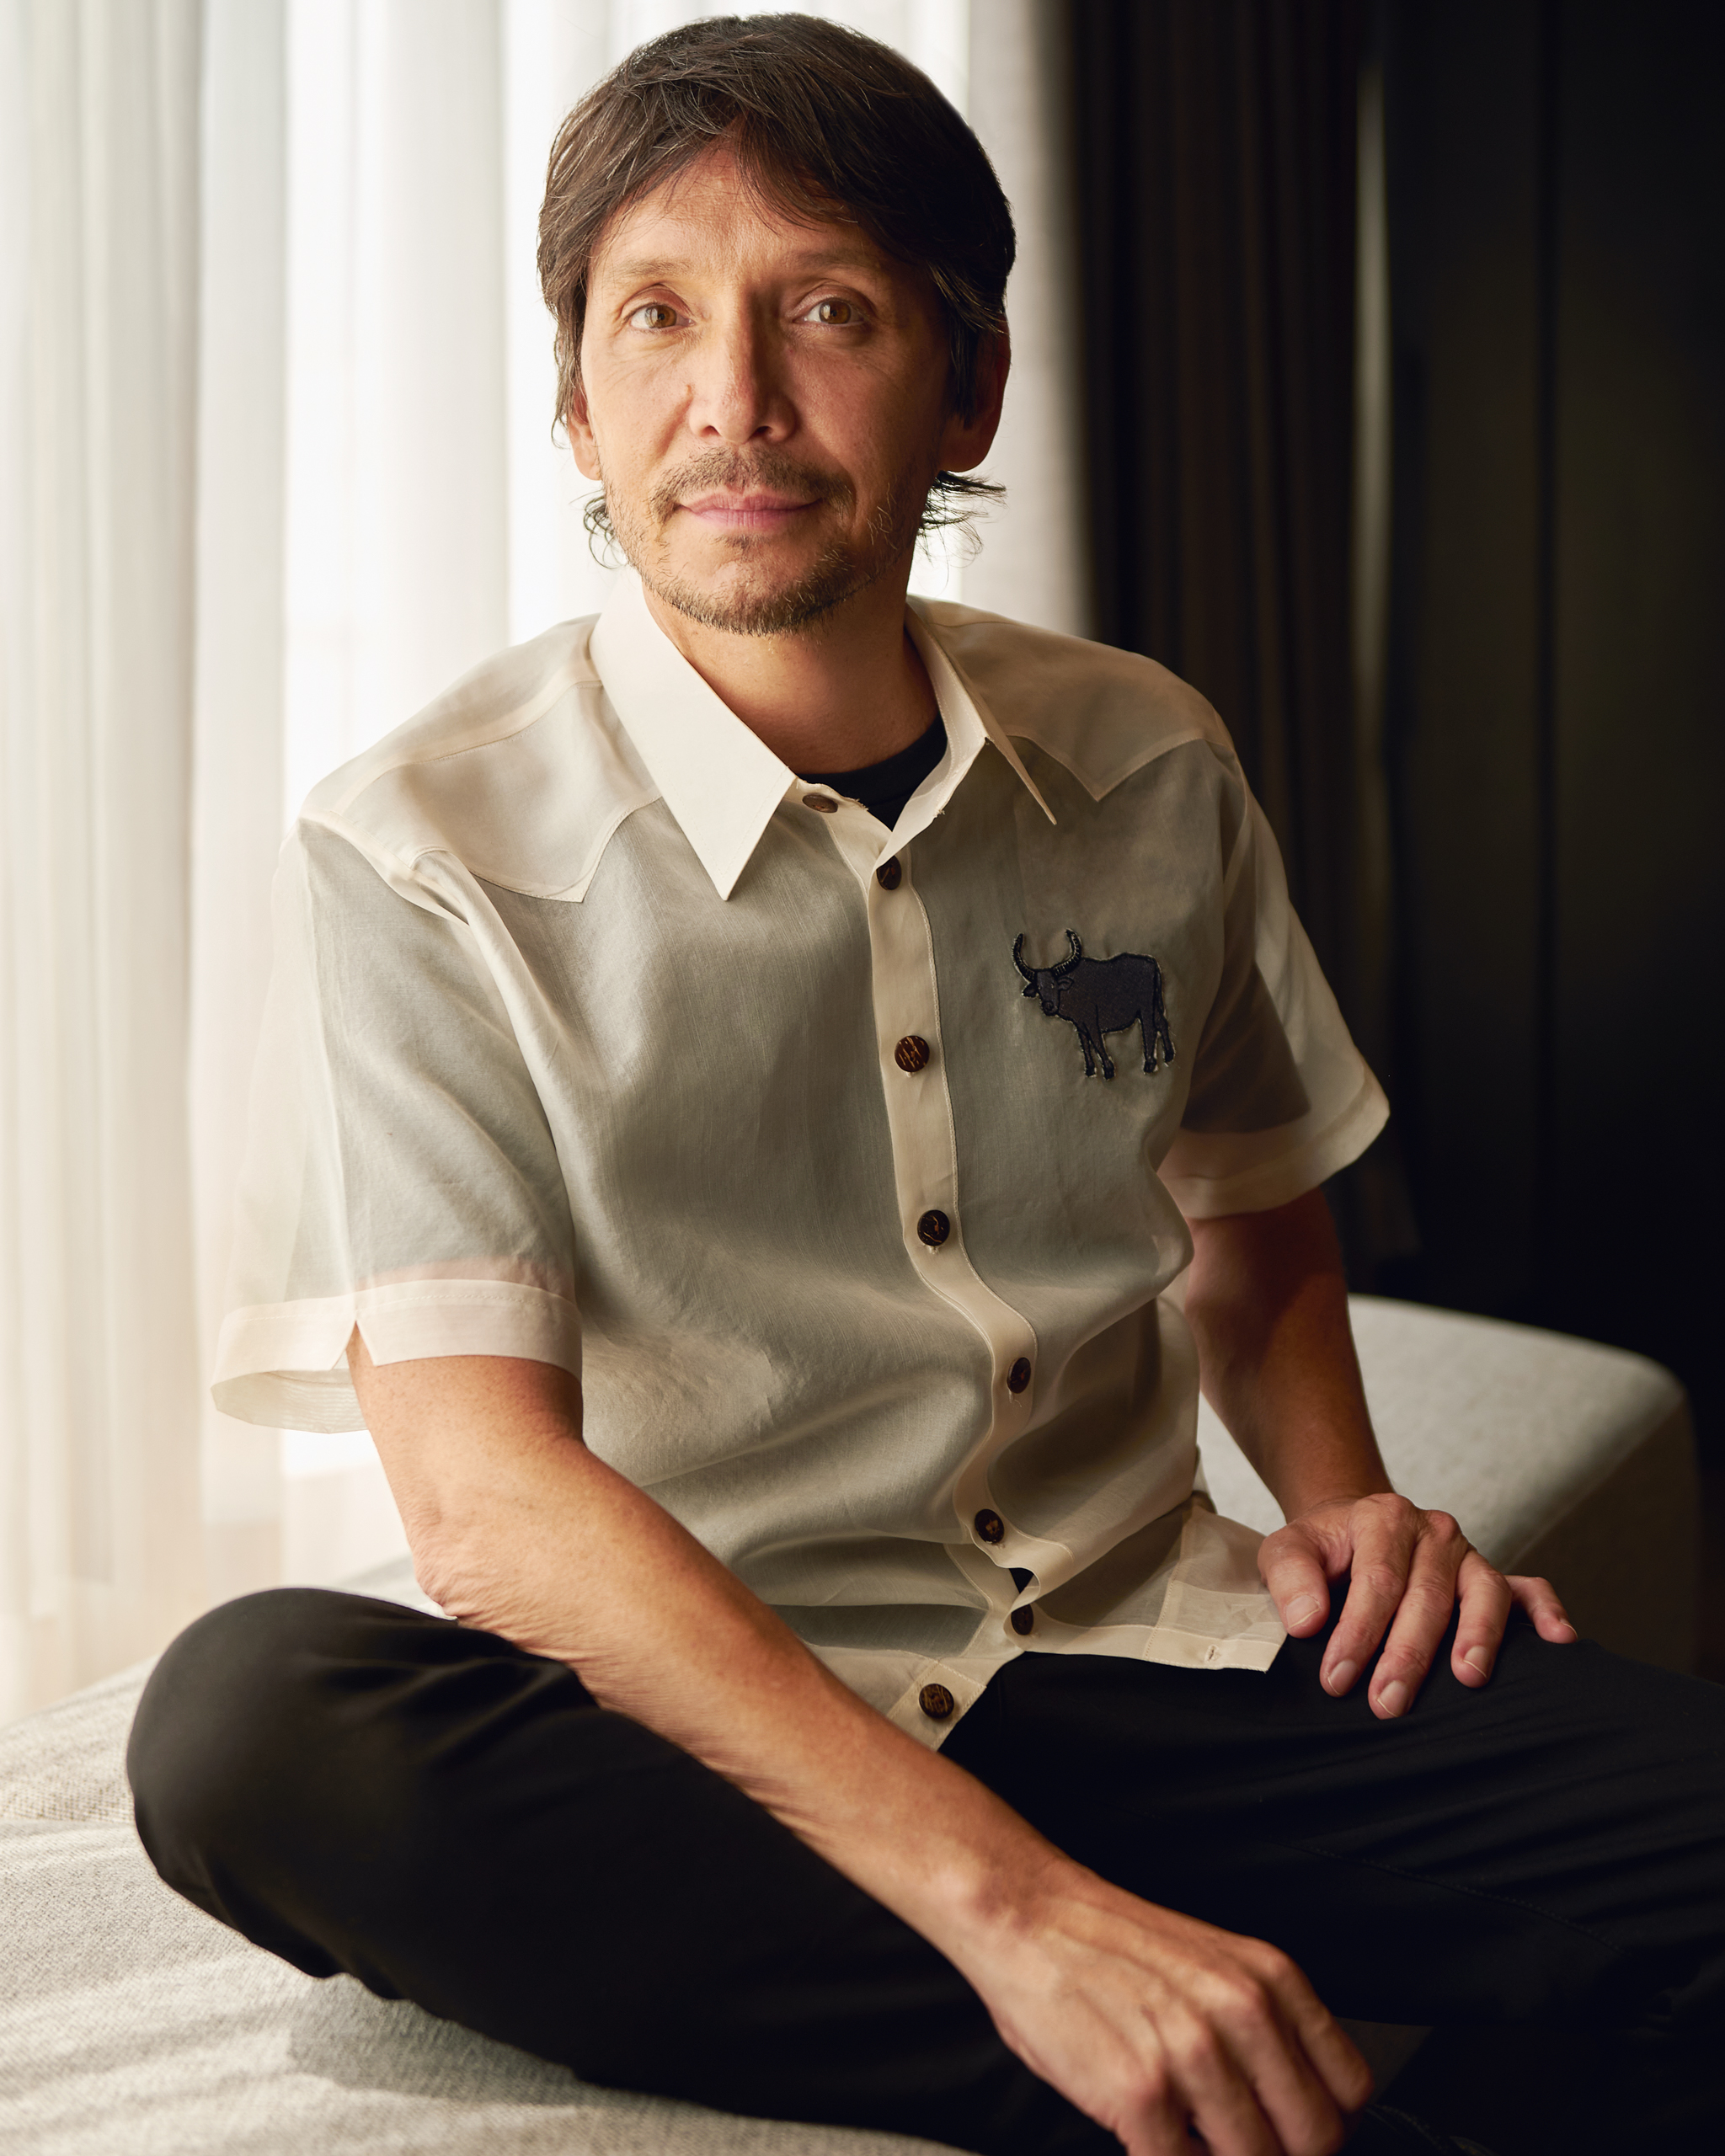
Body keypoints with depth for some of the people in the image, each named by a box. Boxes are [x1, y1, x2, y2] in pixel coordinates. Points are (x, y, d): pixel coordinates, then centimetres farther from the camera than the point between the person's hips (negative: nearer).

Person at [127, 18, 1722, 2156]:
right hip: (701, 1734, -1)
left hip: (1139, 1661, 2)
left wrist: (1342, 1504, 0)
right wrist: (1009, 1903, -27)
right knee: (241, 1713, -35)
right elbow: (488, 1498, -18)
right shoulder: (417, 855, -9)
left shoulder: (1149, 771, 5)